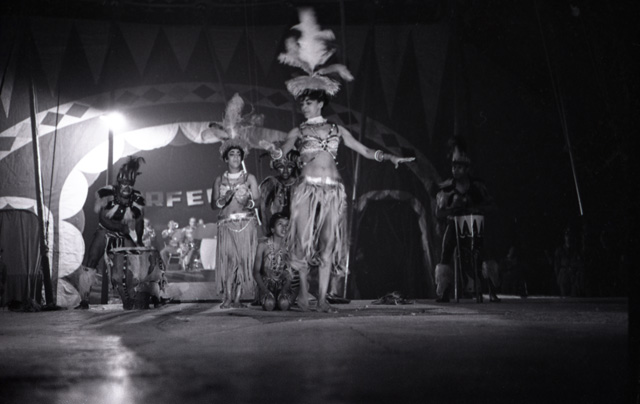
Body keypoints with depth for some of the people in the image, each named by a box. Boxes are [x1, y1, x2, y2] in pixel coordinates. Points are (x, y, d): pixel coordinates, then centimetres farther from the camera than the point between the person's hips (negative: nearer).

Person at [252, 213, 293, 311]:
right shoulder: (263, 245, -5)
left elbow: (291, 272, -1)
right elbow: (256, 272, -3)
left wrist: (285, 288, -18)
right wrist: (264, 289, -17)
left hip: (283, 283, 1)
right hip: (267, 282, 0)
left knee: (284, 304, -30)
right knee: (269, 304, -30)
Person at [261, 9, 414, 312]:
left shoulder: (336, 130, 16)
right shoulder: (298, 132, 12)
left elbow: (363, 150, 15)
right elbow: (281, 154, -1)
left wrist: (389, 157, 3)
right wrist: (272, 149, -23)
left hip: (333, 190, 1)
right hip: (306, 188, -1)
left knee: (329, 242, -3)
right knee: (304, 239, -7)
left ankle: (322, 297, -1)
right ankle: (304, 289, 10)